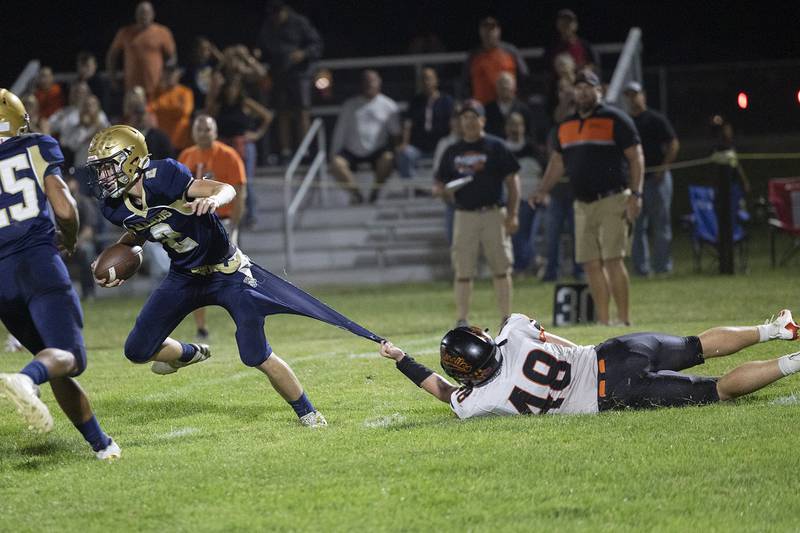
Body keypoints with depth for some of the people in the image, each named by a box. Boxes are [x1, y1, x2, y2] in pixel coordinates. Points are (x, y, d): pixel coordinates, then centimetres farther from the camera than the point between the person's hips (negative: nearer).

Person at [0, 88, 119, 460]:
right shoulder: (36, 149, 6)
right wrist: (71, 239, 20)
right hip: (38, 262, -4)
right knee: (68, 358, -13)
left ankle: (100, 443, 10)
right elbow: (65, 210, -2)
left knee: (59, 369, 14)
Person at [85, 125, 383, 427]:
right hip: (184, 277, 6)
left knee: (257, 356, -14)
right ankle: (190, 355, 39)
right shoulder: (116, 207, -7)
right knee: (138, 351, 7)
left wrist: (214, 199, -49)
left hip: (227, 273, -6)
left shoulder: (161, 178, -27)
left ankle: (307, 413, 6)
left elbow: (227, 189, -27)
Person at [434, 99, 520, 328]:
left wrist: (512, 214, -7)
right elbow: (439, 184, 16)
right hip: (464, 215, 2)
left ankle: (507, 319, 3)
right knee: (463, 271, -1)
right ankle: (461, 320, 3)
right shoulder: (452, 152, 13)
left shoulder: (495, 146, 4)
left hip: (494, 214, -2)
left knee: (501, 268, -2)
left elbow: (512, 180, 2)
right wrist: (441, 190, -9)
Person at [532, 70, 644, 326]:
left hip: (612, 201, -6)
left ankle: (624, 320, -12)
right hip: (583, 204, 7)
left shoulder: (615, 120, -3)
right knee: (591, 263, 3)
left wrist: (635, 194, -15)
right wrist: (543, 190, 10)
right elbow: (558, 161, 24)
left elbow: (636, 157, -6)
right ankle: (603, 321, 7)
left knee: (613, 259, -14)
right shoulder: (566, 126, 16)